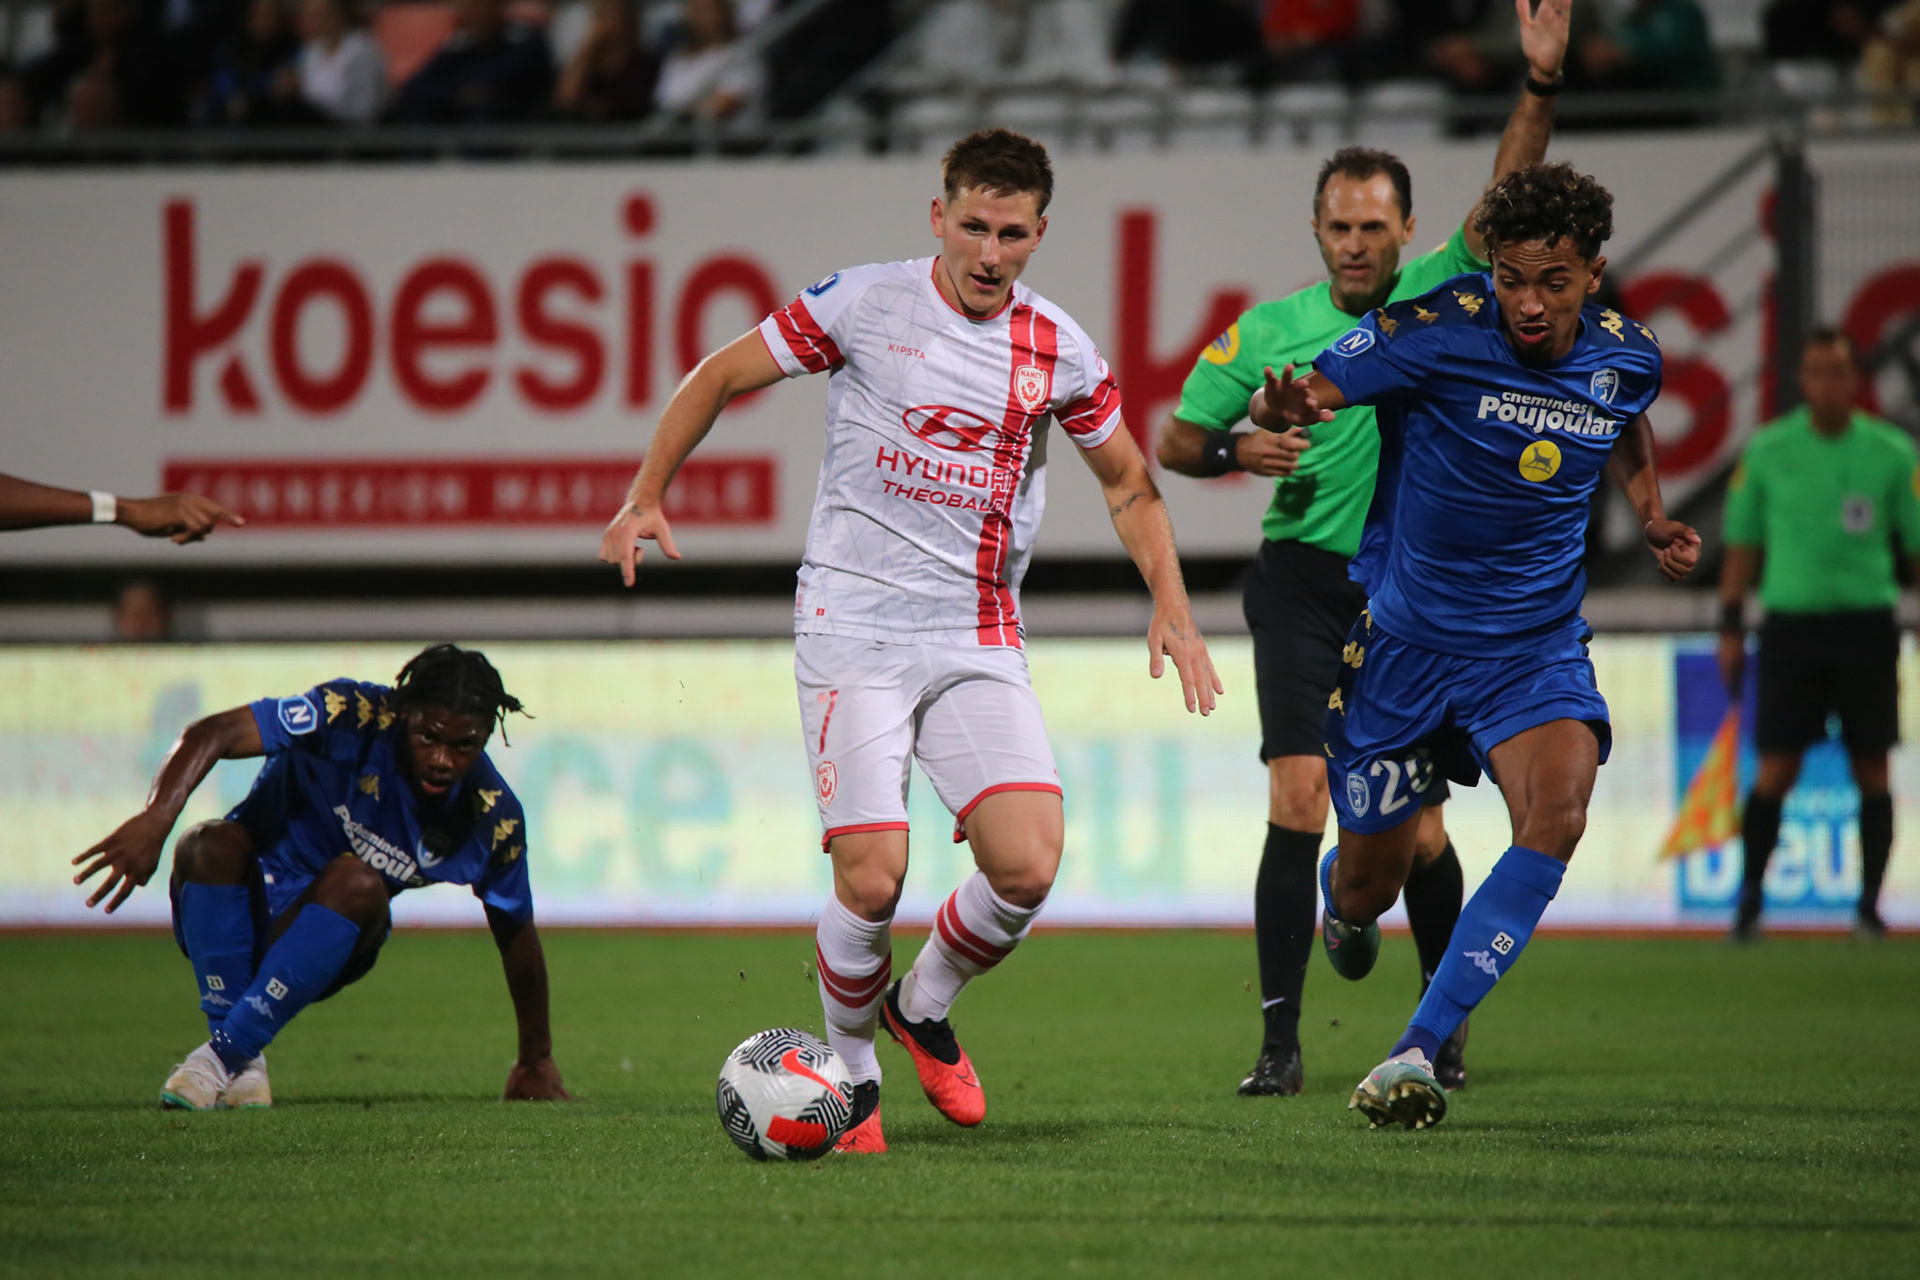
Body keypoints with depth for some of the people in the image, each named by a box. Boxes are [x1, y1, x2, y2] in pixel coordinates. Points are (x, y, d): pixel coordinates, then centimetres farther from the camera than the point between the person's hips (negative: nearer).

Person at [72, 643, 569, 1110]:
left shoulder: (492, 818, -11)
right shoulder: (355, 717, -23)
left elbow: (516, 933, 5)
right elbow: (212, 734, -32)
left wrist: (536, 1062, 15)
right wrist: (155, 818, -51)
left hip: (330, 942, 2)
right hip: (240, 909, -2)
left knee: (356, 882, -34)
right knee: (211, 846, -36)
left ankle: (226, 1054, -29)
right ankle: (242, 1064, -24)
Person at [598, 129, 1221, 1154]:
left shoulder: (1060, 353, 5)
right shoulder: (864, 304, -4)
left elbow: (1128, 484, 19)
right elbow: (721, 377, 7)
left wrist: (1171, 604, 6)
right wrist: (645, 498, -1)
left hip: (981, 638, 3)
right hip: (854, 627, -3)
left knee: (1026, 868, -14)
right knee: (872, 879, -15)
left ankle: (923, 1007, 17)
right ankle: (850, 1069, 13)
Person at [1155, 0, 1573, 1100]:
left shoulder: (1439, 296, 3)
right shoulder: (1270, 330, 4)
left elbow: (1505, 200, -10)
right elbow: (1173, 441, 11)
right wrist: (1237, 450, -10)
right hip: (1303, 586, -1)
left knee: (1417, 832, 4)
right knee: (1299, 803, -14)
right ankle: (1282, 1042, -11)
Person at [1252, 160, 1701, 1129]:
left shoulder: (1626, 358, -3)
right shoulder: (1436, 331, -17)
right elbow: (1301, 393, -18)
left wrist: (1652, 518, 6)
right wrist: (1282, 411, -41)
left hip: (1537, 647, 2)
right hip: (1404, 640, -2)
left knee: (1558, 811, -28)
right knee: (1369, 886, 7)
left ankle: (1415, 1052, -27)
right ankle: (1344, 902, 49)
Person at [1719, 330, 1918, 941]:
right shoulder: (1767, 450, 3)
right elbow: (1742, 542, 10)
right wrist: (1730, 629, 7)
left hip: (1866, 621, 0)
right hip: (1791, 619, 0)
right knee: (1776, 770, -3)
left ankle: (1869, 903, 9)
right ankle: (1749, 898, 8)